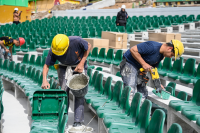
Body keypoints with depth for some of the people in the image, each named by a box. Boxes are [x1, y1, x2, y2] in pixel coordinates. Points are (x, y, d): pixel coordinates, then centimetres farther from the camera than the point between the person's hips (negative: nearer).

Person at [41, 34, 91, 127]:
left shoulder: (77, 41, -34)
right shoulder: (53, 51, -26)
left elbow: (88, 46, -13)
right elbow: (46, 65, -16)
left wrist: (82, 63, -16)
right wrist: (44, 80, -31)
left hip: (79, 67, -1)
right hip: (64, 67, 2)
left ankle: (78, 121, -5)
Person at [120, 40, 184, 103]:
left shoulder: (161, 55, 5)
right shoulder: (153, 47, -25)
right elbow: (133, 50, -28)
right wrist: (144, 64, -25)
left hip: (139, 69, 10)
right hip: (129, 65, -10)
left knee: (143, 95, 6)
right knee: (130, 93, -19)